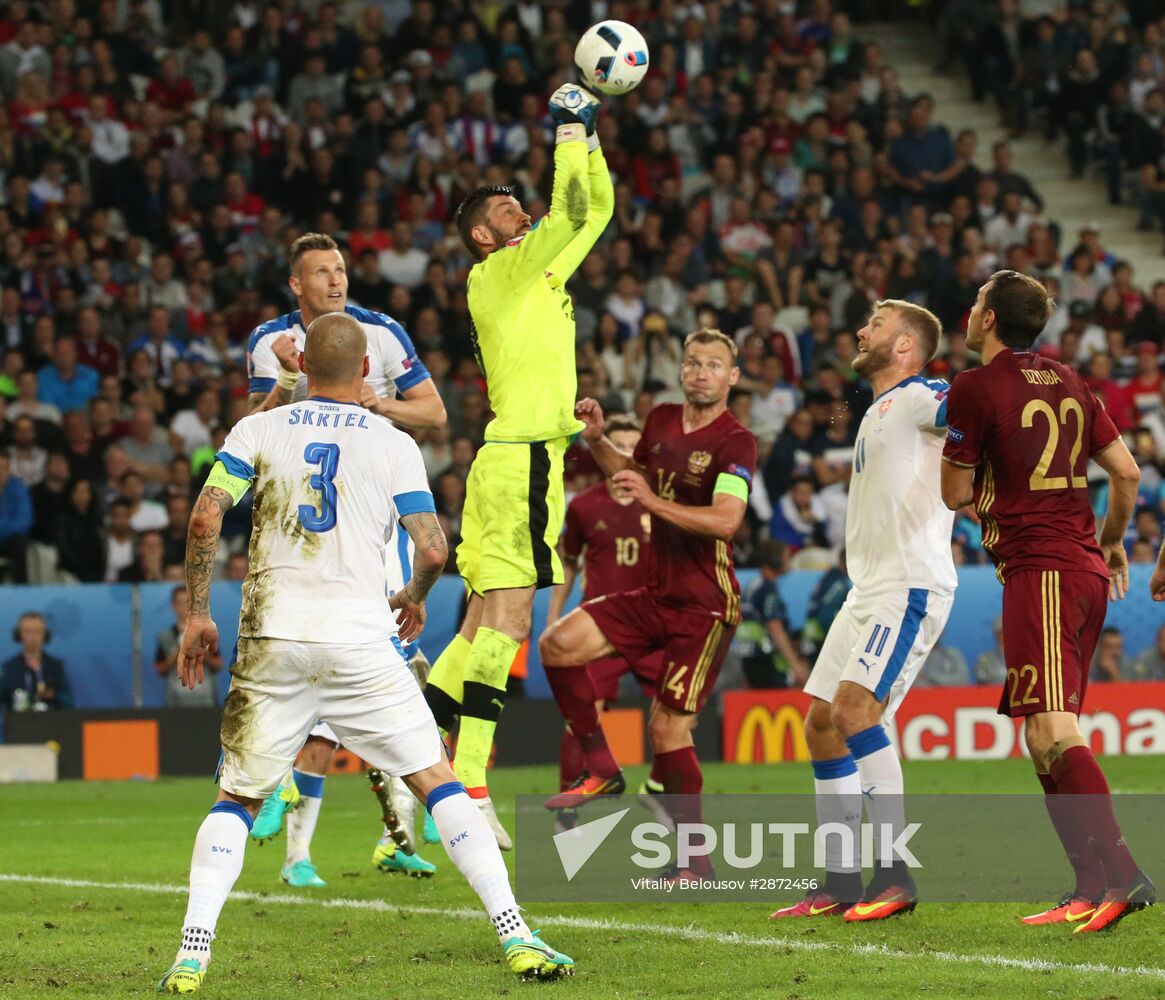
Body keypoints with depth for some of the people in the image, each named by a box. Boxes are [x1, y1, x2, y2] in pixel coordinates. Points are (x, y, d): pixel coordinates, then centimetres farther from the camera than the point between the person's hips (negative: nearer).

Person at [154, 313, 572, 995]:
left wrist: (198, 615, 5)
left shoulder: (258, 430, 8)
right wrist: (414, 599, 21)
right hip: (360, 641, -1)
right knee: (438, 782, 6)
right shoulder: (394, 445, 6)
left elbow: (206, 517, -3)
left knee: (237, 799, 12)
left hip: (274, 639, 1)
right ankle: (516, 936, 0)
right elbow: (433, 551, -1)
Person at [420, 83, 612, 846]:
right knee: (509, 618, -13)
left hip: (531, 456, 9)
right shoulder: (497, 273, -5)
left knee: (490, 620, 8)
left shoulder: (537, 270, 19)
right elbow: (571, 213, -15)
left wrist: (590, 139, 16)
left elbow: (597, 211, 26)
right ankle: (470, 785, -16)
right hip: (521, 458, -9)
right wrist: (570, 131, -5)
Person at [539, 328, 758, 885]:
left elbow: (726, 520, -28)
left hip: (705, 604, -7)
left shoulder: (735, 442, -13)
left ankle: (696, 861, 0)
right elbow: (632, 473, 30)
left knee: (668, 727, -11)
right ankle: (600, 769, 2)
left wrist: (654, 502, -35)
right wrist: (596, 442, 12)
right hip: (655, 593, 7)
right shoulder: (661, 421, 9)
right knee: (558, 645, -9)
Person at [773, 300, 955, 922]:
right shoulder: (877, 414, 23)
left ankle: (894, 876, -20)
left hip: (910, 586, -10)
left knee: (854, 712, -22)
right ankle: (841, 882, 12)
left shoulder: (919, 397, -6)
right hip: (867, 590, 10)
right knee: (820, 724, 7)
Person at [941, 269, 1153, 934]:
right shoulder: (1069, 383, 14)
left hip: (1038, 570, -8)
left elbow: (956, 494, 0)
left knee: (1054, 729, -16)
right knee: (1045, 737, 11)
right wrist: (1112, 542, 31)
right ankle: (1091, 888, 7)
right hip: (1086, 568, 8)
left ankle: (1122, 872, -29)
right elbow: (1127, 472, 16)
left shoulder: (976, 389, -7)